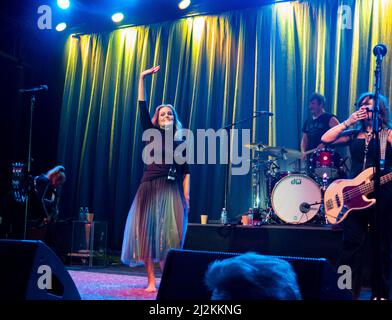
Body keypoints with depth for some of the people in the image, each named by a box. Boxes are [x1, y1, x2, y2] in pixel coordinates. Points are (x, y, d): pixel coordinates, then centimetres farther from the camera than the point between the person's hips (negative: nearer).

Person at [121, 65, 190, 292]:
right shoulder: (153, 134, 8)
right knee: (148, 233, -3)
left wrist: (186, 196, -2)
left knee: (170, 236, -3)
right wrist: (142, 78, -5)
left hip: (172, 191, 1)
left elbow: (185, 171, 8)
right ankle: (151, 281, 0)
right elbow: (142, 108, 0)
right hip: (151, 188, -1)